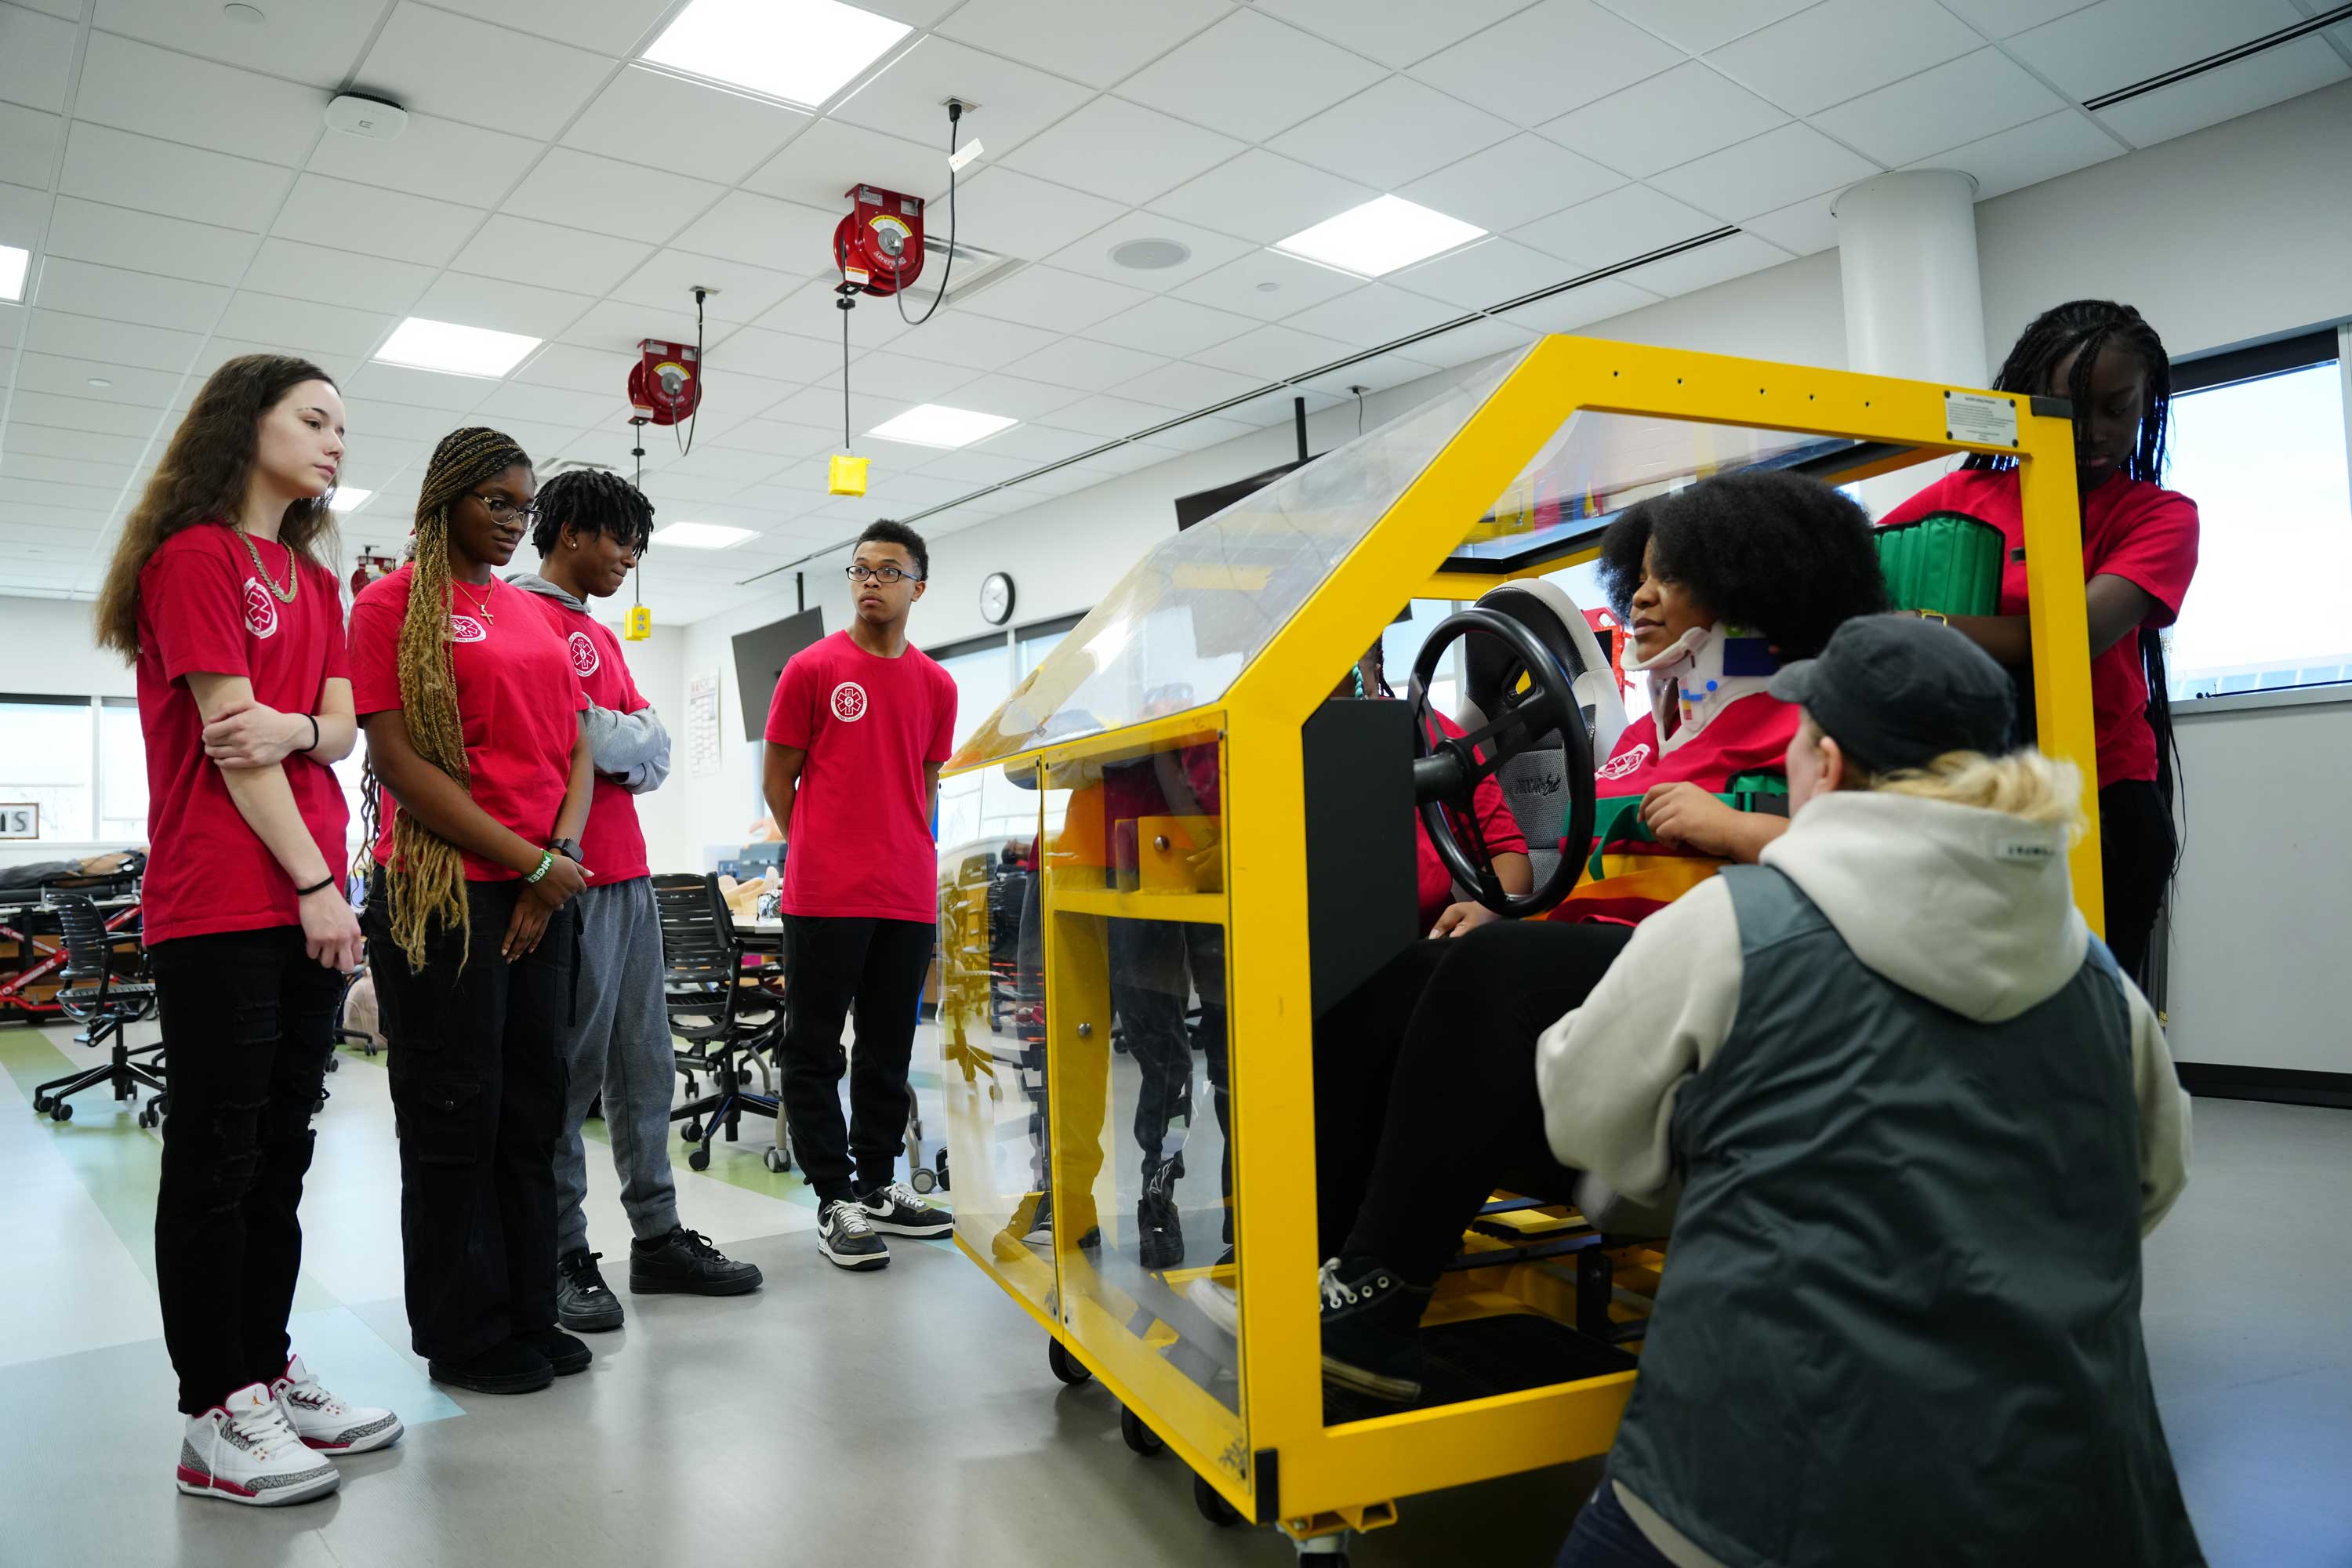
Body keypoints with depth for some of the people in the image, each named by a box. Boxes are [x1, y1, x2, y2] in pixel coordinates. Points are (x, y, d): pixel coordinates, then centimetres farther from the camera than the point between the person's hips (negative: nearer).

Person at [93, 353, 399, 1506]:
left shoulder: (315, 578, 18)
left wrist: (291, 727, -15)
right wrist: (315, 883, -13)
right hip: (220, 904, -8)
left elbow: (338, 727, 9)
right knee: (217, 1153, -2)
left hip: (306, 903, 8)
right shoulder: (195, 555, -5)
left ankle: (267, 1372, 22)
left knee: (282, 1150, 12)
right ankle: (214, 1418, 7)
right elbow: (230, 739, -12)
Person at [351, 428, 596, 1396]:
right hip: (441, 895, -6)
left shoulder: (534, 615, 16)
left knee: (531, 1110, 11)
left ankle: (528, 1317, 23)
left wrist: (561, 858, -3)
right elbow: (397, 757, -11)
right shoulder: (395, 603, -3)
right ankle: (465, 1338, 16)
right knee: (454, 1118, 3)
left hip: (544, 896, 6)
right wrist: (530, 862, -13)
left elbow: (576, 746, 14)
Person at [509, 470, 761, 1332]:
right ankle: (565, 1255, 7)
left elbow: (656, 747, 11)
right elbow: (586, 738, -18)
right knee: (569, 1068, -2)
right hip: (573, 873, -9)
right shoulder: (528, 616, -5)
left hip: (629, 871, 9)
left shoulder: (602, 634, 23)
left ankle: (658, 1236, 18)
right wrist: (636, 742, -3)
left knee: (643, 1061, 10)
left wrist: (616, 747, -5)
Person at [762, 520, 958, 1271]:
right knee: (815, 1049, 1)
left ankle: (878, 1185, 25)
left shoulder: (936, 685, 10)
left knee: (890, 1050, 12)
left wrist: (908, 854, 12)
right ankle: (836, 1198, 10)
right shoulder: (813, 669, -1)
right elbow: (778, 780, 3)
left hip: (909, 898, 4)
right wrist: (822, 853, 5)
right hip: (824, 895, -4)